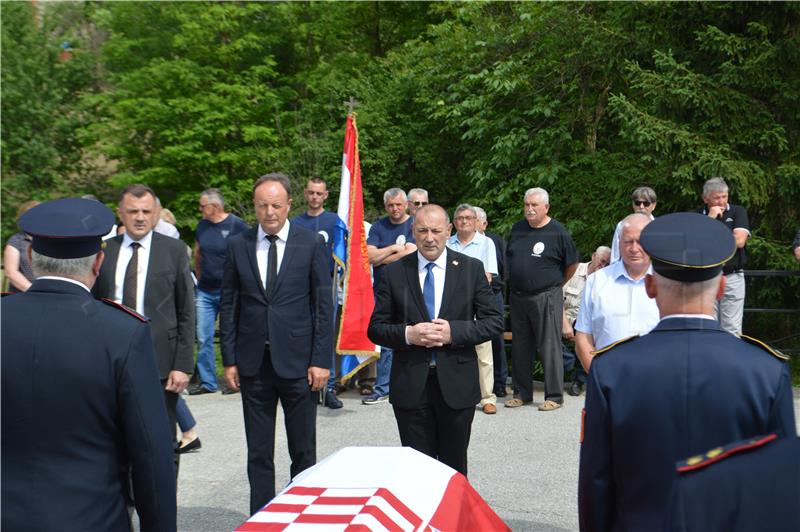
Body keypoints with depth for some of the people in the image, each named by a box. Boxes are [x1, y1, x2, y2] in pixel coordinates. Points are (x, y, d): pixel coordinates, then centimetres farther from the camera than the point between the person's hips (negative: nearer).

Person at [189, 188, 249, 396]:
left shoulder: (237, 225, -9)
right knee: (203, 339, 4)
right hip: (205, 292, 5)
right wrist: (200, 278, 16)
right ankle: (207, 382, 14)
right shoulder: (202, 225, 8)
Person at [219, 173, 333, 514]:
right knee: (258, 454, 10)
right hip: (253, 364, 2)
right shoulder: (238, 246, 4)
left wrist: (321, 360, -7)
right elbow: (228, 306, 7)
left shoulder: (312, 244, -1)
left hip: (297, 362, -2)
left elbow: (324, 306, -2)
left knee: (303, 452, 9)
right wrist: (229, 360, 2)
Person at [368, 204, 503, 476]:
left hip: (456, 384, 0)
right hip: (410, 385, 0)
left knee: (454, 468, 12)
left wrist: (454, 332, -15)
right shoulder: (394, 272, 2)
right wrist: (407, 334, -16)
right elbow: (375, 328, 3)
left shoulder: (471, 269, 1)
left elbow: (494, 321, 0)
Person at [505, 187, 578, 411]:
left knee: (549, 348, -2)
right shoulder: (517, 229, 9)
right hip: (518, 298, 5)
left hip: (546, 298, -5)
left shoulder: (558, 232, -6)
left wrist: (557, 284, 8)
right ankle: (522, 393, 22)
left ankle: (554, 396, 6)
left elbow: (572, 264, 3)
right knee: (520, 348, 11)